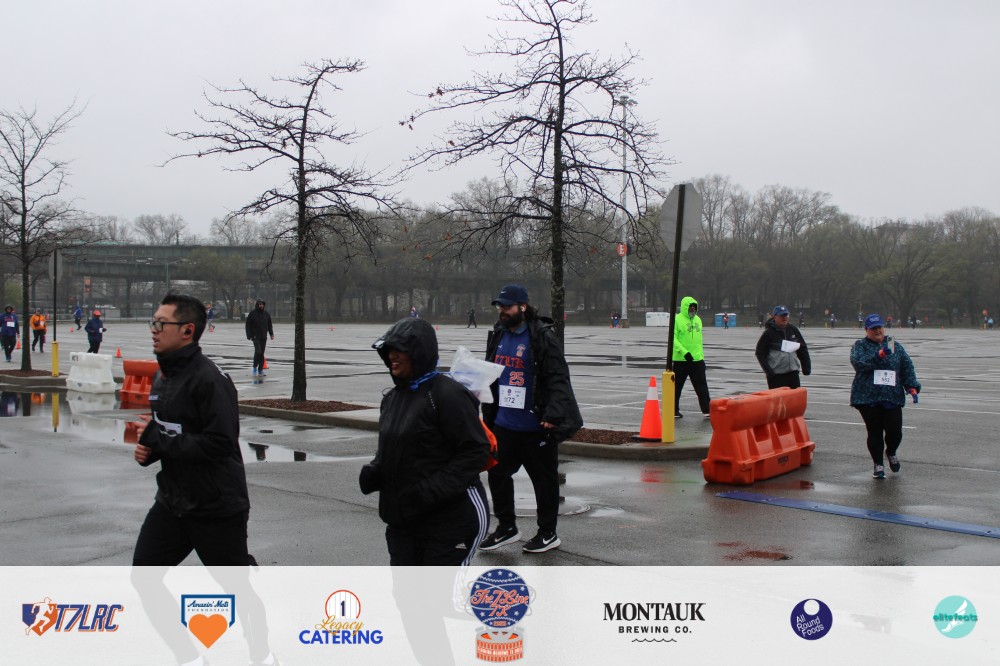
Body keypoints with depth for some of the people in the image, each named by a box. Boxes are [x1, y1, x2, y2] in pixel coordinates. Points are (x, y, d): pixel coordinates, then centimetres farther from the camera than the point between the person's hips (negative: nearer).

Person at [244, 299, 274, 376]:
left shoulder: (266, 314, 10)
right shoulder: (252, 313, -3)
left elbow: (269, 325, 18)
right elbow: (248, 325, -2)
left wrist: (271, 334, 9)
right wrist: (249, 336, -9)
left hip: (264, 337, 4)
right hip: (256, 337, -4)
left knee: (262, 353, 4)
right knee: (258, 351, -17)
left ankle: (260, 369, 10)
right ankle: (255, 367, -1)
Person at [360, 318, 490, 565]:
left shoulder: (448, 394, -17)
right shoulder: (393, 396, 9)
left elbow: (476, 450, -19)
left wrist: (433, 489, -24)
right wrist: (373, 472, 0)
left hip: (452, 519, -8)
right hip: (403, 520, 8)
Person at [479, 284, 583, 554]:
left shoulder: (543, 337, -12)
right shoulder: (497, 335, 9)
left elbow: (558, 378, -15)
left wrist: (553, 414, -23)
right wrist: (488, 413, 20)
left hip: (535, 426, -7)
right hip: (503, 423, 7)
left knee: (544, 479, 5)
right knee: (498, 473, 11)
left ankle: (548, 534, 18)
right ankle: (506, 528, 27)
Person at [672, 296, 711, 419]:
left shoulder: (697, 319, 13)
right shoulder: (677, 319, -10)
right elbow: (673, 339, -16)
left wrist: (701, 354, 21)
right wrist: (684, 352, -24)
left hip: (697, 359, 6)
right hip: (681, 359, -6)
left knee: (702, 386, 4)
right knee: (676, 386, 4)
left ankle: (707, 409, 6)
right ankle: (673, 411, 13)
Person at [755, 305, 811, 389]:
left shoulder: (793, 330, 8)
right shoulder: (769, 333, -5)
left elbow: (803, 349, 15)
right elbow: (760, 353, -5)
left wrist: (806, 367, 8)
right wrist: (768, 370, -13)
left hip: (793, 373, 4)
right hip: (776, 376, -4)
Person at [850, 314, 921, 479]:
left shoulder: (895, 346, 14)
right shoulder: (860, 345, 6)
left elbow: (907, 366, 11)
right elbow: (857, 362, -14)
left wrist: (911, 386, -2)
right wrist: (878, 356, -25)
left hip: (893, 397, 2)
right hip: (868, 398, -2)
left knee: (895, 430, -5)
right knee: (874, 432, 1)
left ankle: (891, 453, 27)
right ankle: (878, 465, 15)